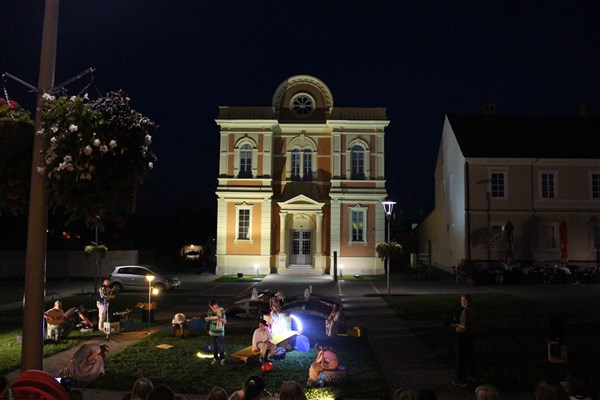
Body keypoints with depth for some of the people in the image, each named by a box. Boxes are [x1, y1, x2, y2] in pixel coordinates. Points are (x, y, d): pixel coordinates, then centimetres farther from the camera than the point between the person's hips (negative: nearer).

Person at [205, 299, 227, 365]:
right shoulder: (210, 311, -3)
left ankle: (222, 359, 21)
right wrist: (207, 319, -15)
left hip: (220, 332, -3)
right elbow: (208, 320, 8)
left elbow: (225, 321, -14)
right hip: (212, 332, 3)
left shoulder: (221, 311, -14)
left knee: (221, 346, 3)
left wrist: (218, 318, -29)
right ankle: (216, 358, 28)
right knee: (213, 346, 11)